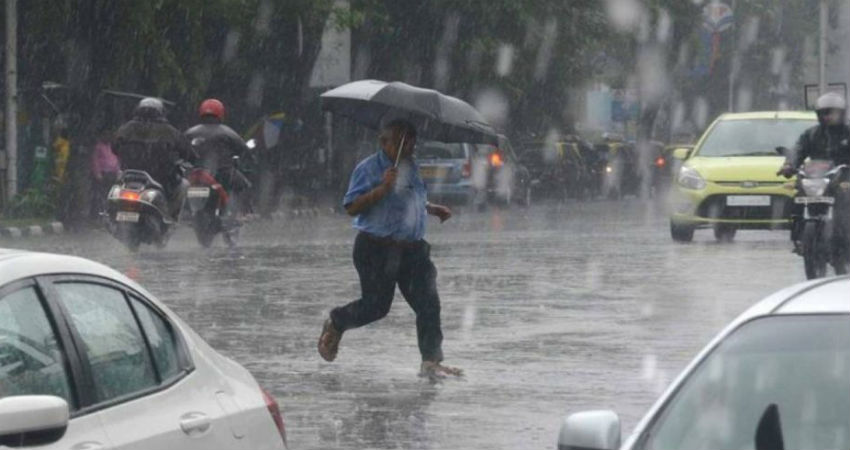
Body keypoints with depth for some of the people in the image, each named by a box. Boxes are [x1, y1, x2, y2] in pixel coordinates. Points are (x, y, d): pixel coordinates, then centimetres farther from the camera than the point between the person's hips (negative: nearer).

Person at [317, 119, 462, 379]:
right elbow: (352, 208, -16)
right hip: (377, 249, -6)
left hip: (412, 248, 6)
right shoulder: (369, 169, -8)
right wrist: (382, 189, -25)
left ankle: (431, 362, -5)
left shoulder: (411, 167, 16)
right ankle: (335, 324, 28)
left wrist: (433, 209, 19)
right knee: (376, 305, -2)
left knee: (428, 303, -6)